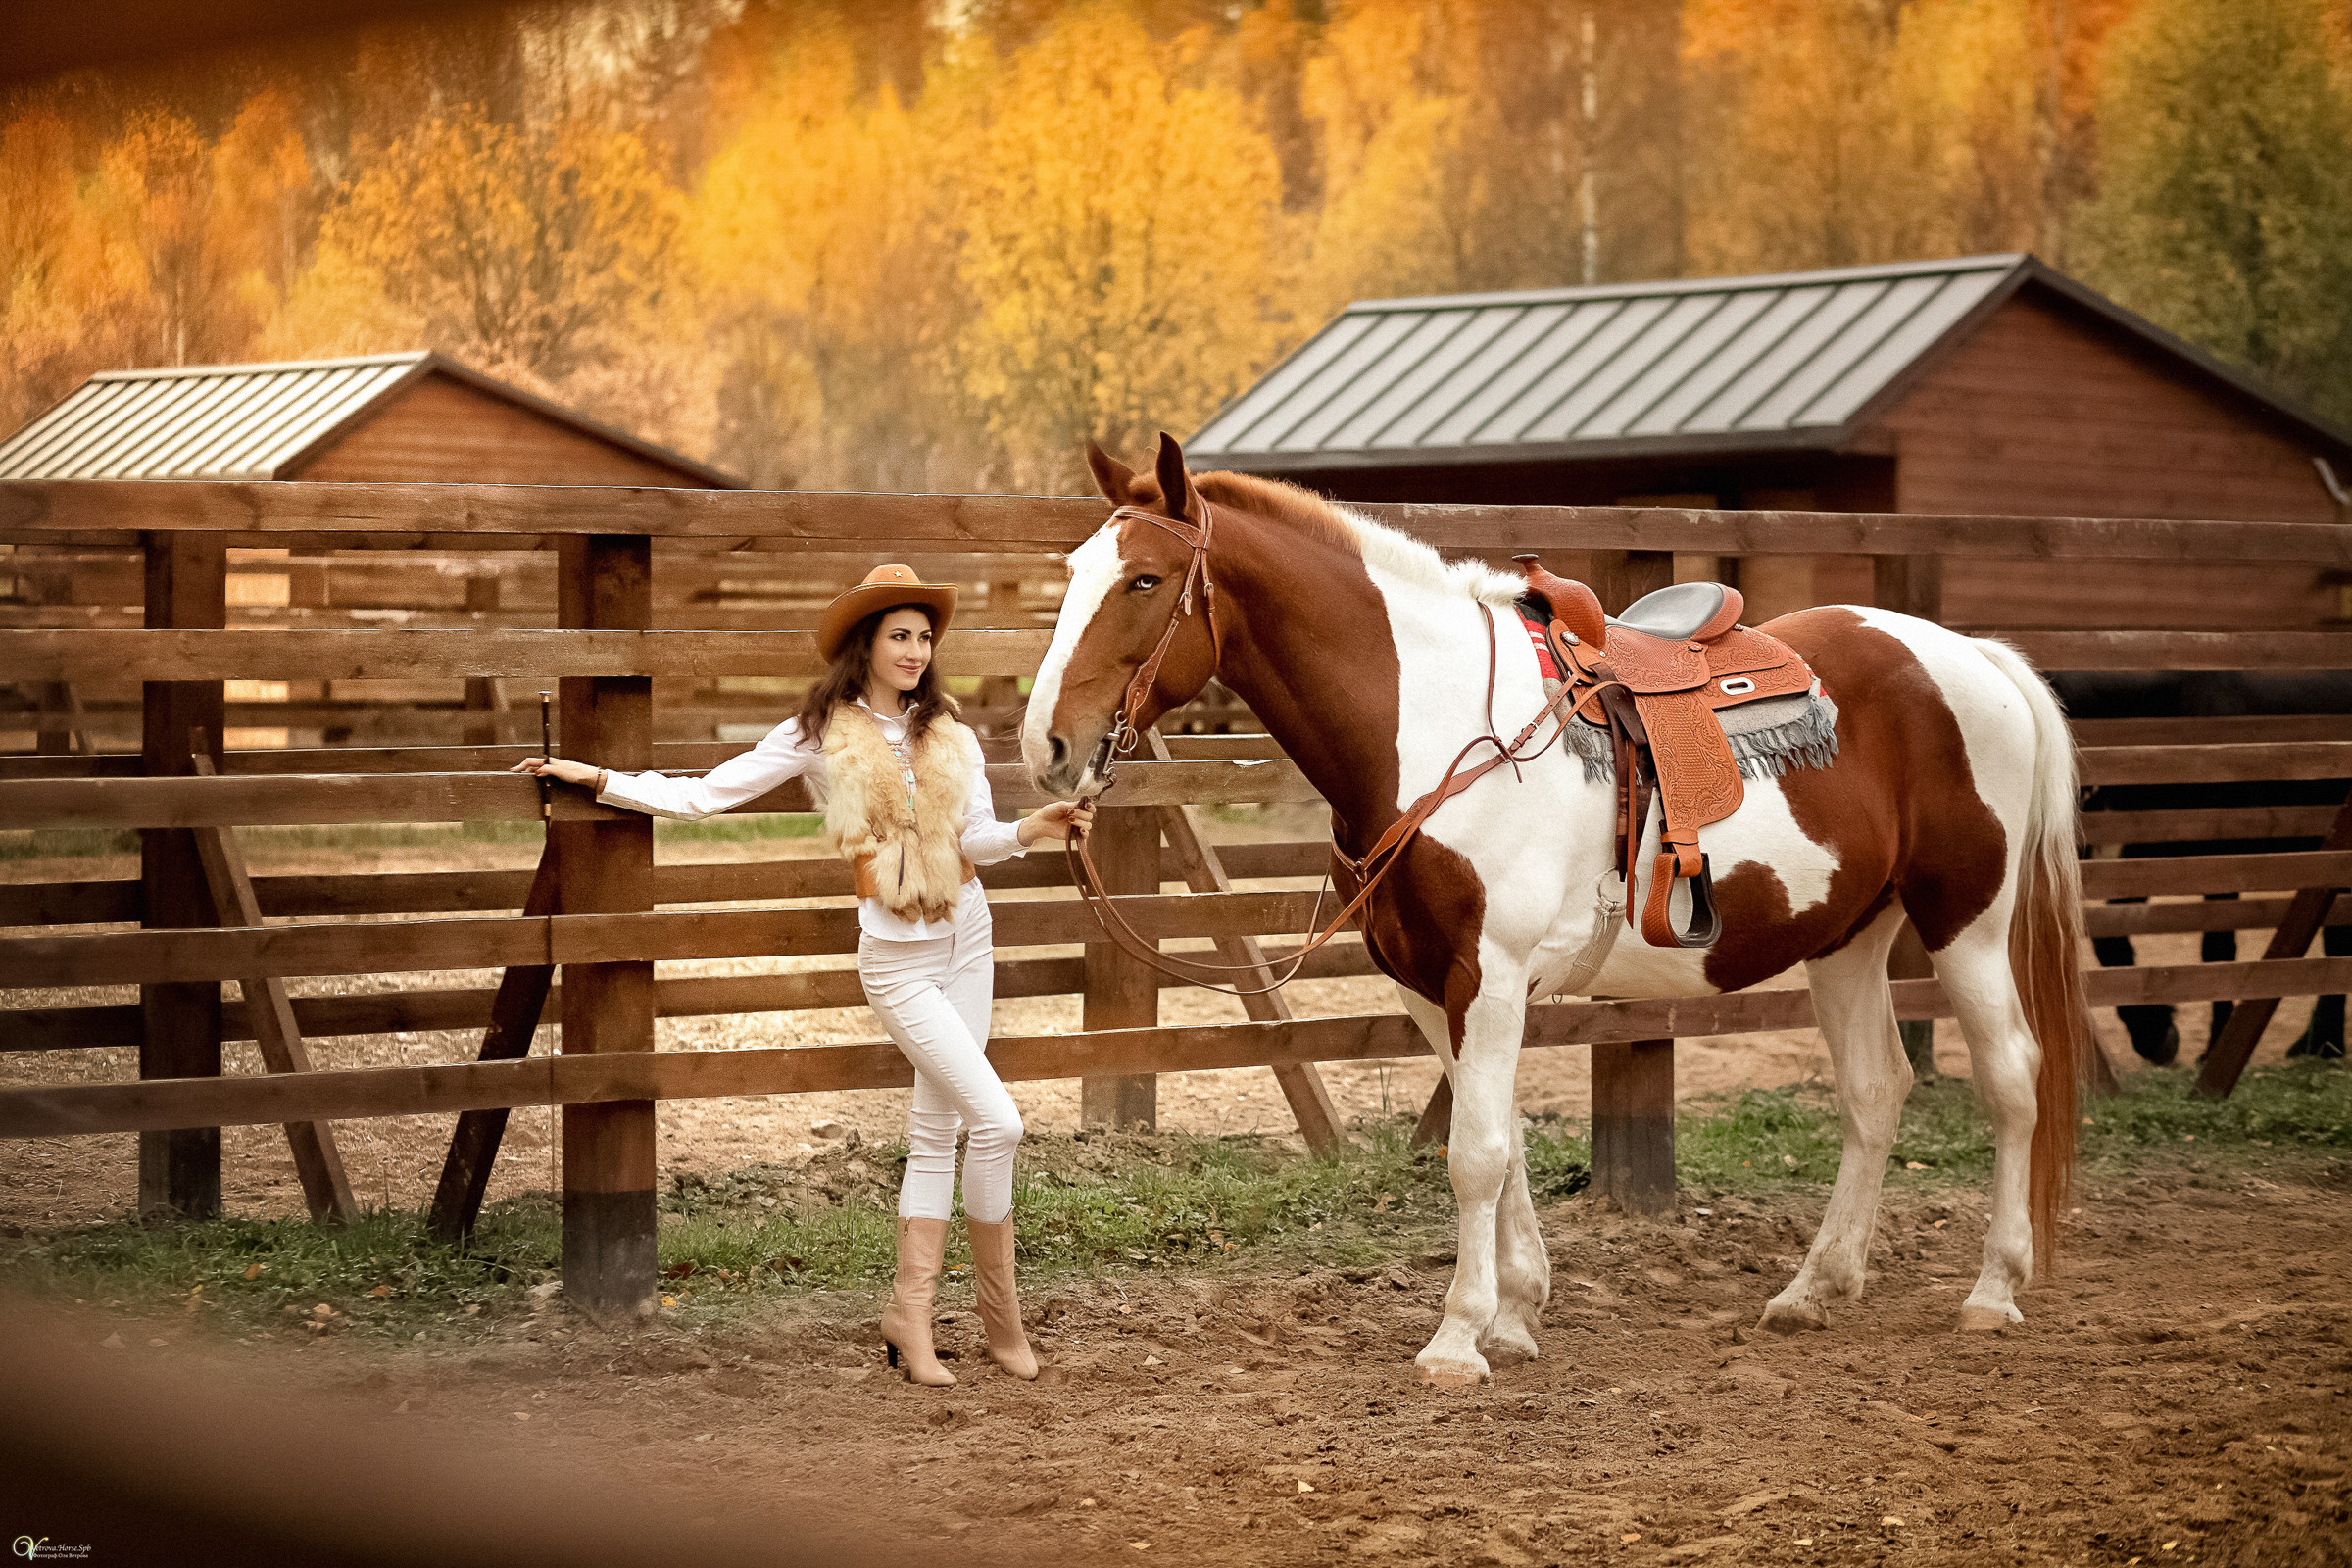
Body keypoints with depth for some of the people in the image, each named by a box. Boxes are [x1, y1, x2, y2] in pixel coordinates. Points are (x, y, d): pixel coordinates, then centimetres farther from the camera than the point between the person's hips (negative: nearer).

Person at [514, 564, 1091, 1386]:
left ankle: (910, 1314, 15)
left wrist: (1034, 829, -19)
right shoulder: (820, 735, -6)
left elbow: (976, 839, 1)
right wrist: (594, 777, -10)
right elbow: (703, 795, -5)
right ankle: (1000, 1305, 3)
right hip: (896, 958, -5)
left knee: (937, 1129, 7)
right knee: (996, 1119, -13)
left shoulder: (950, 737, 5)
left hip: (968, 939, 5)